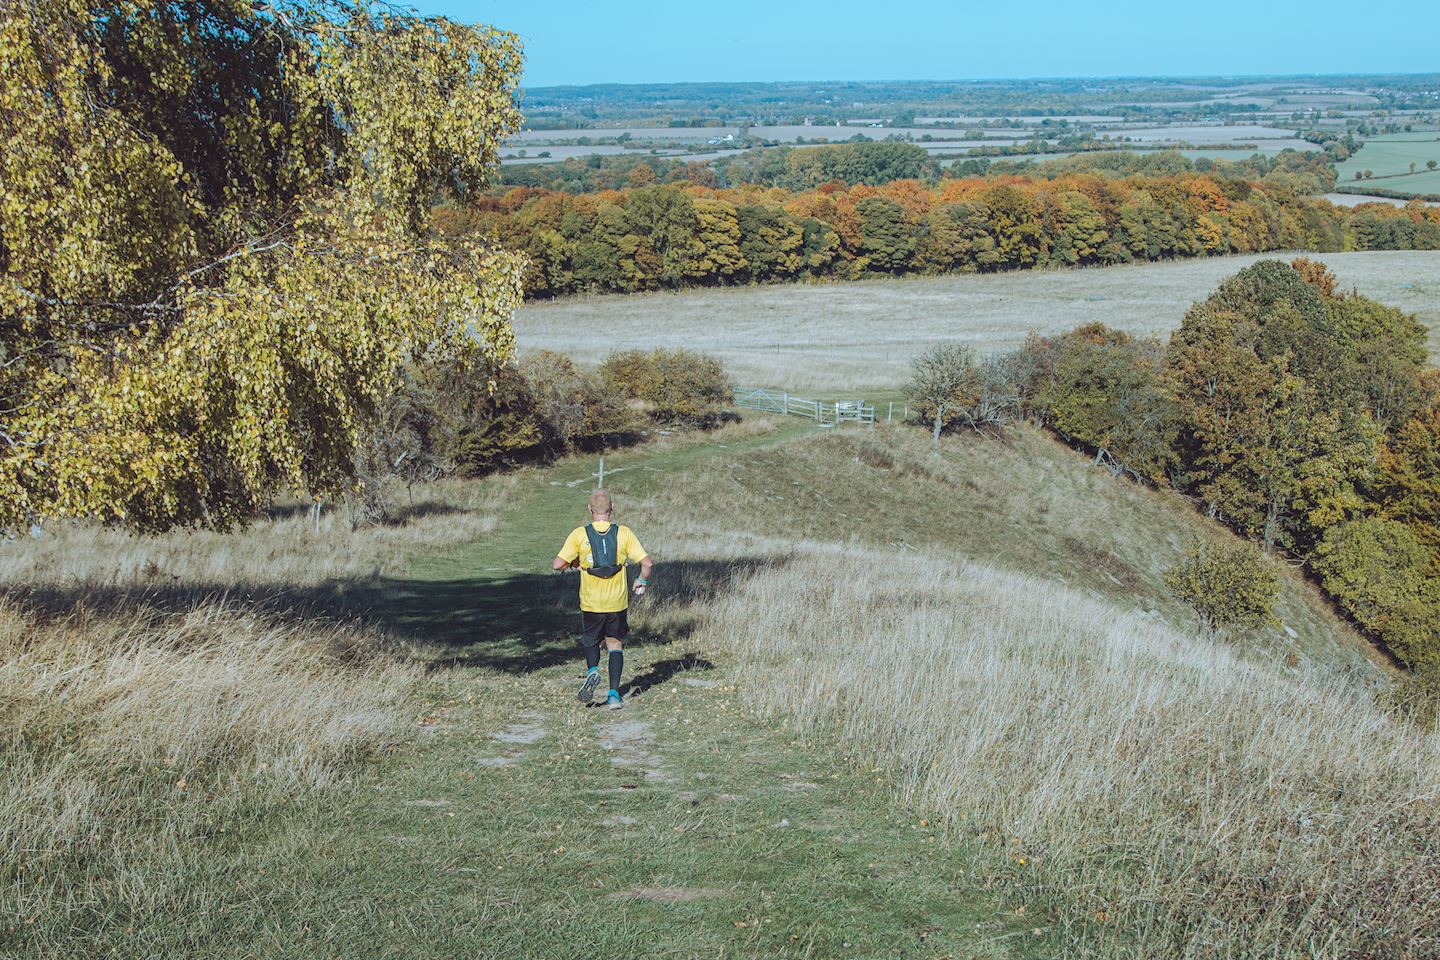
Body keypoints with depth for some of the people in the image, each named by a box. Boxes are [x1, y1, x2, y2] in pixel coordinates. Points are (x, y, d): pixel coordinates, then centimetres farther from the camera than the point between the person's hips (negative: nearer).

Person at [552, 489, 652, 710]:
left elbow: (557, 564, -10)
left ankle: (592, 671, -9)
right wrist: (642, 581, 12)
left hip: (591, 602, 0)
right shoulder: (624, 533, -6)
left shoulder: (579, 534, -8)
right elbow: (647, 563, -8)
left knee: (591, 641, 21)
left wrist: (572, 562, 12)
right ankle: (614, 694, 5)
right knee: (615, 644, 14)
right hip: (618, 601, 0)